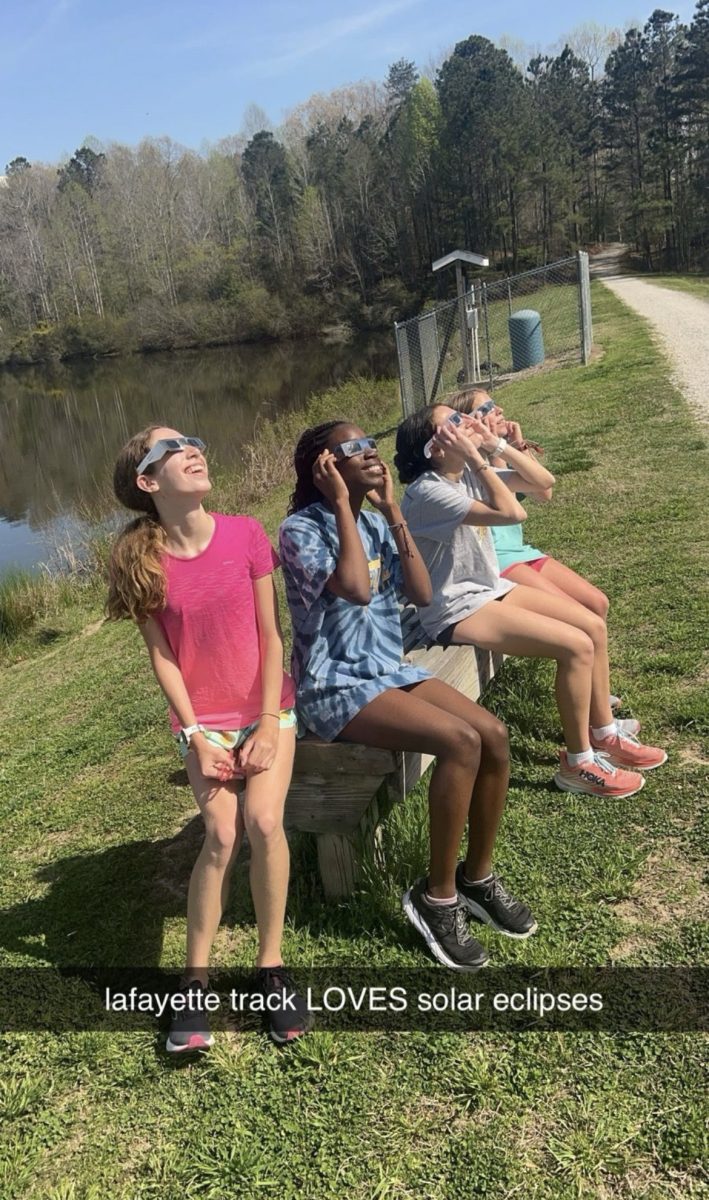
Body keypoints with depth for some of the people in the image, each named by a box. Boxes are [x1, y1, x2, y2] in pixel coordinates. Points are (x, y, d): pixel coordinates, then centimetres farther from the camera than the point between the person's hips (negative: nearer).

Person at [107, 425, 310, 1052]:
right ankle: (195, 980, 4)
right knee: (223, 834, -16)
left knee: (264, 822, -18)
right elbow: (162, 655, -5)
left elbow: (270, 634, -6)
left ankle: (271, 965, 3)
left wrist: (269, 725, -9)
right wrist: (194, 734, -11)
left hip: (267, 707, 0)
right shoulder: (142, 560, -9)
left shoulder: (245, 534, -9)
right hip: (204, 719, 0)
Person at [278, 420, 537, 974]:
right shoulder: (301, 528, -13)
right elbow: (356, 589, -29)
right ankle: (437, 896, -8)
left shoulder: (375, 521, 8)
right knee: (461, 741, -26)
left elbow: (422, 593, -1)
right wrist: (342, 502, -19)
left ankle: (478, 876, 9)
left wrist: (392, 509, -3)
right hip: (337, 686, -7)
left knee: (494, 734, -12)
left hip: (391, 669, 7)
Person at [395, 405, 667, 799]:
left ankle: (604, 734, 20)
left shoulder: (468, 472, 3)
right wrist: (477, 457, -24)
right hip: (458, 609, -9)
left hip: (492, 587, 9)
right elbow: (512, 513, -31)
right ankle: (579, 764, -2)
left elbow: (544, 481, 3)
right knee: (577, 646, -18)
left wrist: (497, 445, -6)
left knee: (594, 626, 3)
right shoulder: (427, 491, -23)